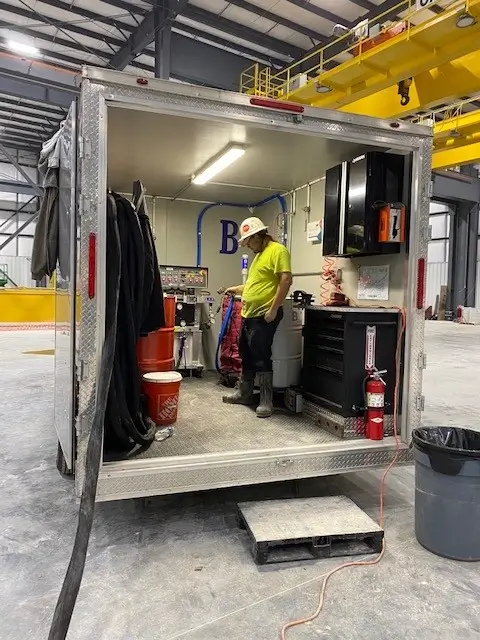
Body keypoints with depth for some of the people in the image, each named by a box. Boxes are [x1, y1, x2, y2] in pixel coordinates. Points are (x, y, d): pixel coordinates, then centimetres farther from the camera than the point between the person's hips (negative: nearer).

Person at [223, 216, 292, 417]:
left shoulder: (277, 250, -11)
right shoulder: (260, 255, 19)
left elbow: (286, 280, -21)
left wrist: (274, 309, -24)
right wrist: (236, 289, 28)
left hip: (264, 315, -10)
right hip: (249, 314, 10)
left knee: (261, 358, -7)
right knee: (247, 355, 16)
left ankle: (266, 402, 2)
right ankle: (244, 393, 29)